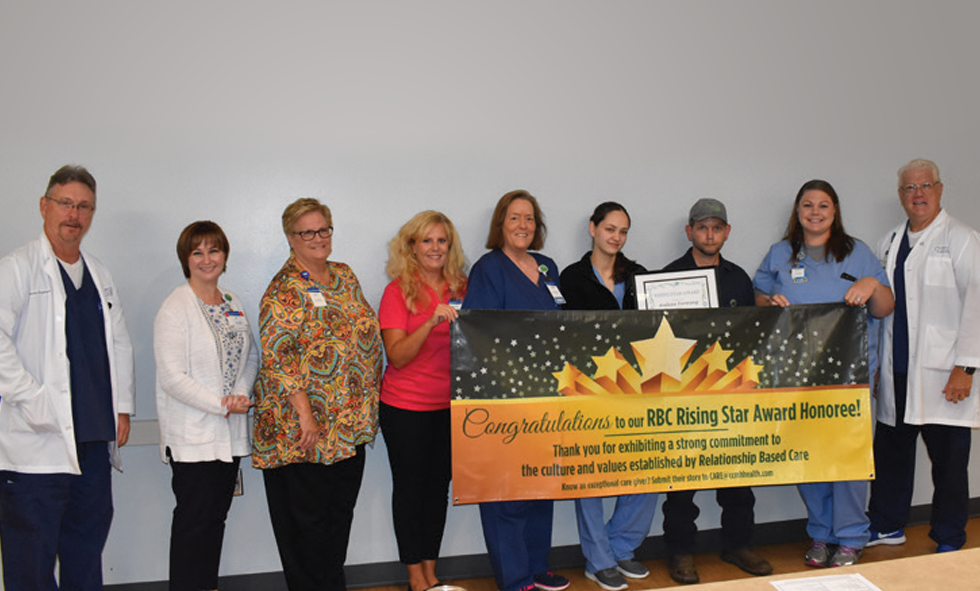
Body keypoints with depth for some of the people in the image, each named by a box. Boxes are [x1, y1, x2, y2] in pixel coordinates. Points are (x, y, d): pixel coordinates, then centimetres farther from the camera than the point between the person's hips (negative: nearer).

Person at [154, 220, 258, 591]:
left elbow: (250, 356, 15)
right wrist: (221, 405, -16)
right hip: (192, 433, -6)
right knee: (194, 519, -1)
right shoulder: (175, 308, -10)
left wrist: (242, 394, -5)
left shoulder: (232, 303, 11)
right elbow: (172, 377, -16)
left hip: (229, 433, 6)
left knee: (217, 515, 14)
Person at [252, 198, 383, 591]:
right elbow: (276, 357, -17)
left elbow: (366, 333, 18)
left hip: (351, 422, 7)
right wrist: (304, 412, -21)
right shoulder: (285, 289, -11)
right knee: (308, 516, 4)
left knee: (341, 511, 15)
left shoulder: (345, 276, 11)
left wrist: (368, 404, 15)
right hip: (307, 426, -7)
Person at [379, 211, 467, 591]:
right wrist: (431, 322, -28)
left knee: (439, 485, 12)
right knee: (410, 486, 7)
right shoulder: (398, 290, -8)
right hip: (405, 407, -4)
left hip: (450, 405, 4)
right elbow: (397, 356, -16)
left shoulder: (461, 288, 5)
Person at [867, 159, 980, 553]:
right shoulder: (889, 243, 14)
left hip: (943, 375, -5)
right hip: (897, 373, 5)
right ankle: (887, 527, 29)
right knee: (890, 451, 12)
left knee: (948, 461, 4)